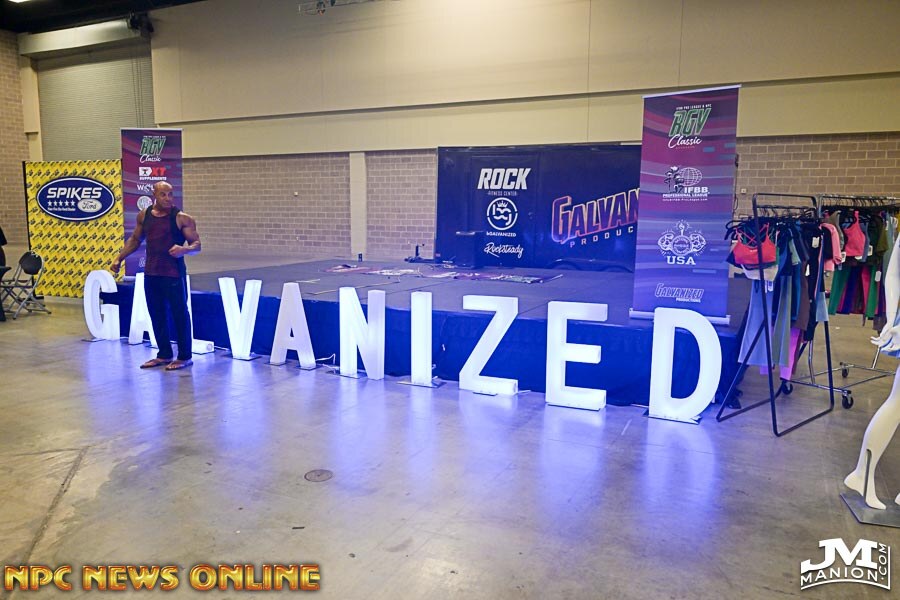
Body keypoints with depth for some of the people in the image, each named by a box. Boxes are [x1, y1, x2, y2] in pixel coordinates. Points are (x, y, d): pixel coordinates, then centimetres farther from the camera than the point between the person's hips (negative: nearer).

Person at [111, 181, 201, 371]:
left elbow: (196, 244, -8)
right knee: (156, 314, 11)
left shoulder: (182, 218, -7)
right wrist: (119, 258, 16)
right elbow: (135, 239, 21)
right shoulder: (144, 215, 8)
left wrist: (184, 249, -28)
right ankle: (164, 354, 24)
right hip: (151, 273, 6)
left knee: (179, 314, -1)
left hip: (174, 274, -5)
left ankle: (184, 357, 9)